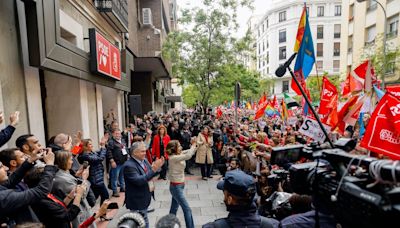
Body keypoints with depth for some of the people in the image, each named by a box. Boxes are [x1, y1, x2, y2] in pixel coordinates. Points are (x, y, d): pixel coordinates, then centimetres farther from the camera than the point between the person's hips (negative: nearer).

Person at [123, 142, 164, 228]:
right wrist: (153, 169, -37)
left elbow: (151, 174, 7)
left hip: (144, 198, 8)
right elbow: (138, 181, -31)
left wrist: (157, 167, -14)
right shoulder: (129, 166, -24)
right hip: (137, 201, -8)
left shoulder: (144, 160, 0)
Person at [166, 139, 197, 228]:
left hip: (179, 185, 9)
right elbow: (188, 156, -35)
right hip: (176, 186, -9)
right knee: (187, 209, -3)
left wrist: (194, 145, -9)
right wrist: (193, 144, -23)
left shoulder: (178, 155, 2)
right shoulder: (173, 158, -23)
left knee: (174, 208, 20)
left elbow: (189, 152, 8)